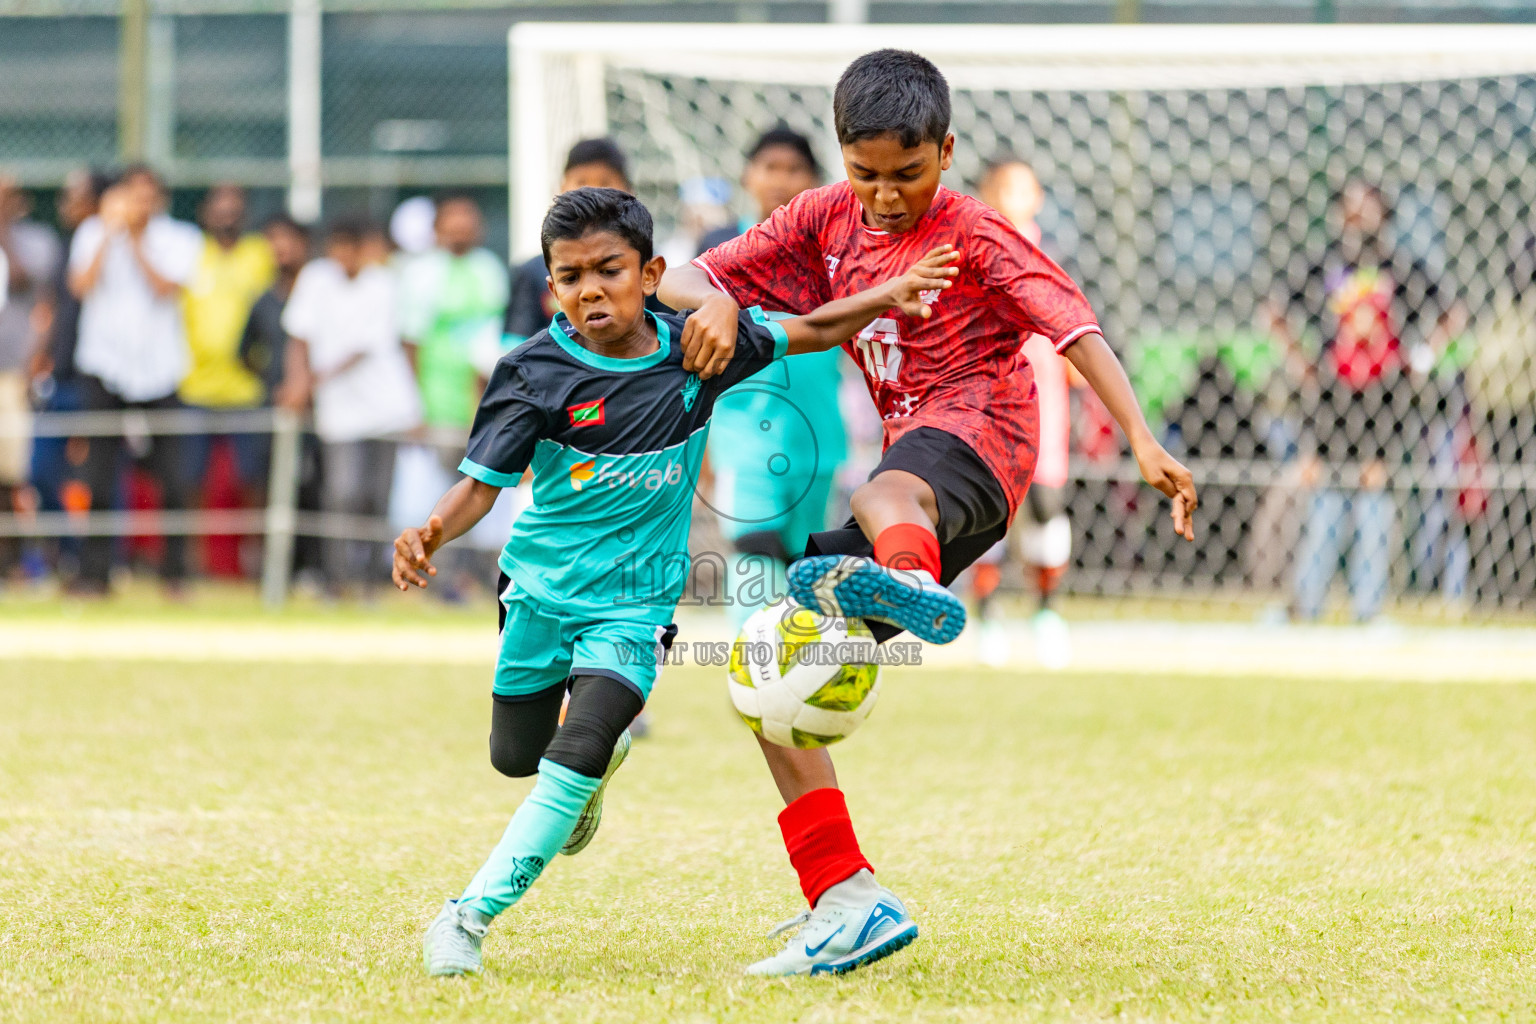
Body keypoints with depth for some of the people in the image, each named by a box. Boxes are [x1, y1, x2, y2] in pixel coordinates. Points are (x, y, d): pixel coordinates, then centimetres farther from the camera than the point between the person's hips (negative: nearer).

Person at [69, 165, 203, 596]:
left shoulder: (178, 238, 3)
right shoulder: (94, 233, 5)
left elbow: (167, 289, -11)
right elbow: (82, 285, -10)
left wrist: (135, 239, -13)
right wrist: (110, 233, -13)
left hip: (159, 369, 0)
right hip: (104, 364, 0)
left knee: (172, 478, -4)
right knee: (98, 475, -4)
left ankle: (174, 571, 8)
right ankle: (94, 571, 2)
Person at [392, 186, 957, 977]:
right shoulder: (535, 375, -16)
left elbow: (811, 333, 4)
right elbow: (481, 483, -19)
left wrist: (887, 294, -10)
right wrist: (431, 535, -39)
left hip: (635, 600, -1)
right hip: (542, 588, 1)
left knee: (571, 764, -19)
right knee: (515, 757, 19)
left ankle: (470, 918, -14)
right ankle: (607, 738, 53)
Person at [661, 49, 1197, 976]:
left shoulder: (975, 236, -3)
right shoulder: (826, 221, 13)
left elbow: (1073, 325, -13)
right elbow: (682, 280, 13)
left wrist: (1144, 443, -27)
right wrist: (716, 307, -12)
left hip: (976, 433, -7)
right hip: (904, 452, 7)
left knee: (887, 495, -44)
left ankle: (915, 586, -82)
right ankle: (849, 904, 1)